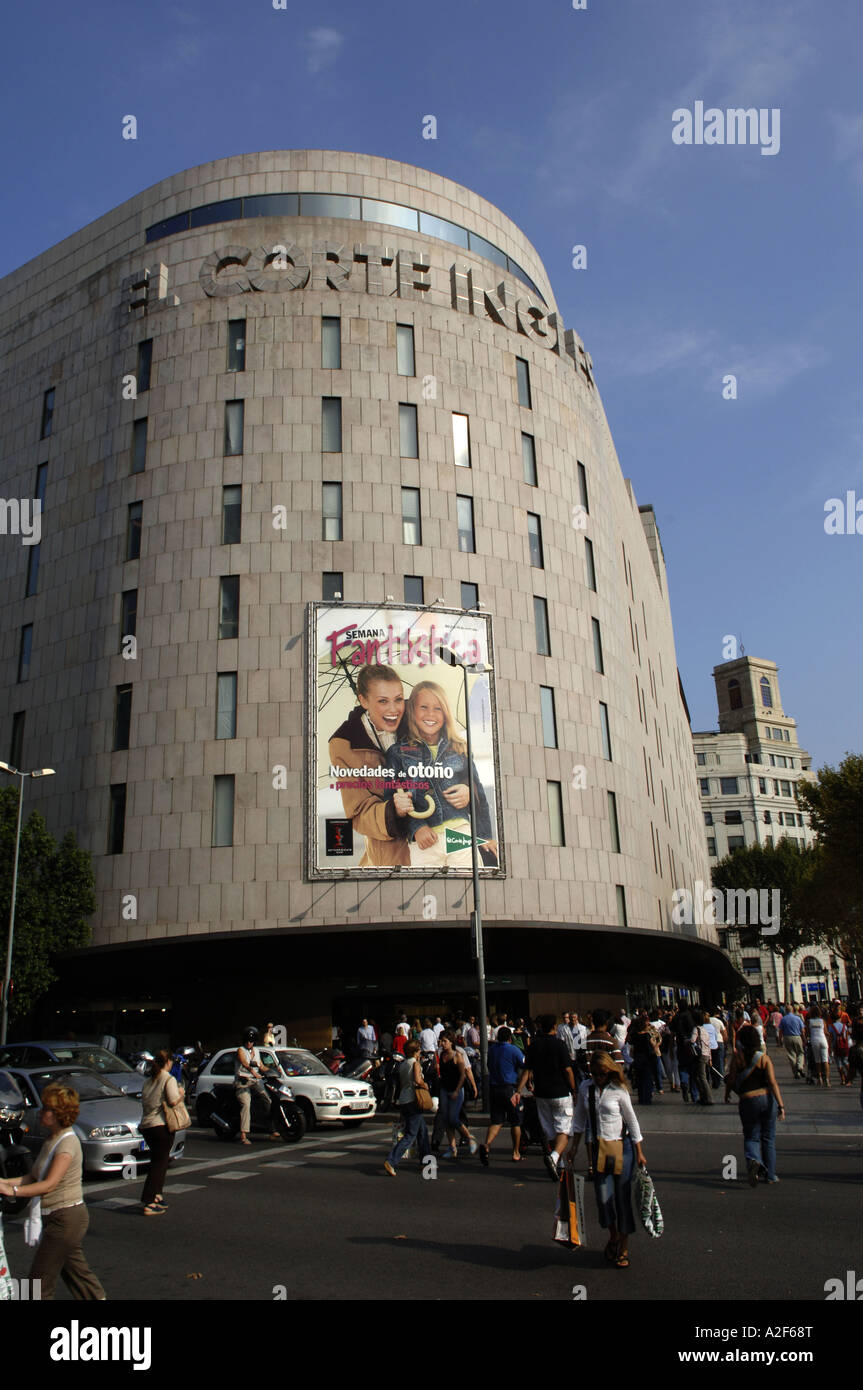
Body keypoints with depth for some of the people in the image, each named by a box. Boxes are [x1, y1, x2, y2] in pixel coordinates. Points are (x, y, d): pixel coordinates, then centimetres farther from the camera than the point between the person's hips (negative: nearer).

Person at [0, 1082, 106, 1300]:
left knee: (40, 1281, -3)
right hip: (57, 1217, 9)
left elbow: (50, 1184, -26)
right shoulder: (51, 1139, 11)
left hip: (66, 1218, -9)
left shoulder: (67, 1143, -18)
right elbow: (34, 1177, 11)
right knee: (75, 1271, 16)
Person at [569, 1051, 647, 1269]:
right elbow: (579, 1118, 12)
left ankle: (624, 1247, 16)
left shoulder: (619, 1090, -9)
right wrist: (575, 1145, 12)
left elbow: (632, 1121, -1)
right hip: (598, 1148, 3)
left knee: (622, 1196, 0)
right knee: (603, 1196, -1)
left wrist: (639, 1153, 2)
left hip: (621, 1147, -3)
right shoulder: (585, 1088, 1)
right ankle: (612, 1237, 26)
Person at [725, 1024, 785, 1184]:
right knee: (768, 1138, 16)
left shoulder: (737, 1057, -6)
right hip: (767, 1099, 1)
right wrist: (781, 1105, -13)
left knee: (751, 1137, 11)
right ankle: (769, 1175, 21)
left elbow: (731, 1080, -4)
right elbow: (772, 1082, -13)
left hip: (747, 1101, -1)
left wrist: (727, 1094, 15)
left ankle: (753, 1160, -20)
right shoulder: (764, 1058, -6)